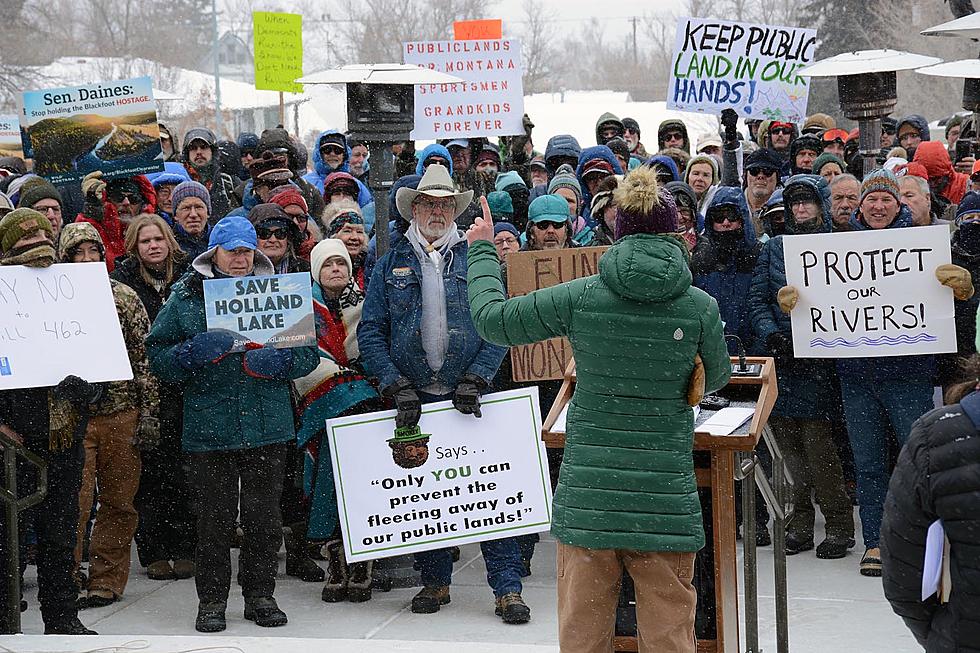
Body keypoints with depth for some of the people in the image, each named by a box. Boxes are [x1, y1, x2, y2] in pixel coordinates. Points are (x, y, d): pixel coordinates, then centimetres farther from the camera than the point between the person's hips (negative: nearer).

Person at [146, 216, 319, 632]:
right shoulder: (185, 297, 4)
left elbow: (308, 352, 8)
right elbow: (159, 358, 0)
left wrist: (279, 361, -12)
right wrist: (194, 352, -19)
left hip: (267, 426, 2)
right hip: (209, 428, -1)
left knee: (265, 518, 6)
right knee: (214, 519, 3)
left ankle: (259, 595, 20)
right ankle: (212, 601, 15)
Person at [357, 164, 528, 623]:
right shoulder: (391, 265, 9)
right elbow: (371, 331, 3)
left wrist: (476, 380, -10)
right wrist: (396, 387, -8)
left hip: (468, 397, -1)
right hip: (412, 399, 1)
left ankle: (507, 587, -2)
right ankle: (434, 580, 20)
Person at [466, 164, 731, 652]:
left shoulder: (579, 297, -5)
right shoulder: (701, 306, -4)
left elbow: (491, 318, 6)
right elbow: (717, 377, 14)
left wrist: (482, 250, 22)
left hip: (588, 485, 0)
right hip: (665, 492, 0)